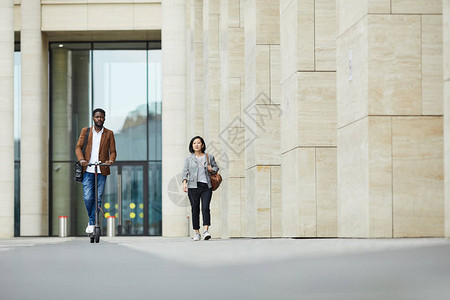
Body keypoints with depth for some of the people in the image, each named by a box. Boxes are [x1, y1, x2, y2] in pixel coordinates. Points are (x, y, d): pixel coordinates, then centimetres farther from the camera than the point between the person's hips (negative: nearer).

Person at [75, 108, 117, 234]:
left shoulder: (109, 134, 10)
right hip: (88, 170, 0)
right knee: (88, 198, -7)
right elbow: (78, 147, 6)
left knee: (98, 198, -2)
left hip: (102, 171, 0)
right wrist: (81, 159, -13)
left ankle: (92, 223, 8)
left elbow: (113, 151, 7)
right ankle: (91, 219, 15)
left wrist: (110, 161, -14)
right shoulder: (85, 131, 11)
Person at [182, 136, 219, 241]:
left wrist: (212, 170, 0)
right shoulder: (189, 158, 9)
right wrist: (184, 183, -9)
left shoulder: (209, 156, 11)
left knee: (205, 208, -15)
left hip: (206, 186, 0)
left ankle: (206, 231, -21)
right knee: (195, 209, 0)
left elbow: (216, 167, 23)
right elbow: (185, 171, 5)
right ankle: (197, 233, 7)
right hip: (193, 186, 0)